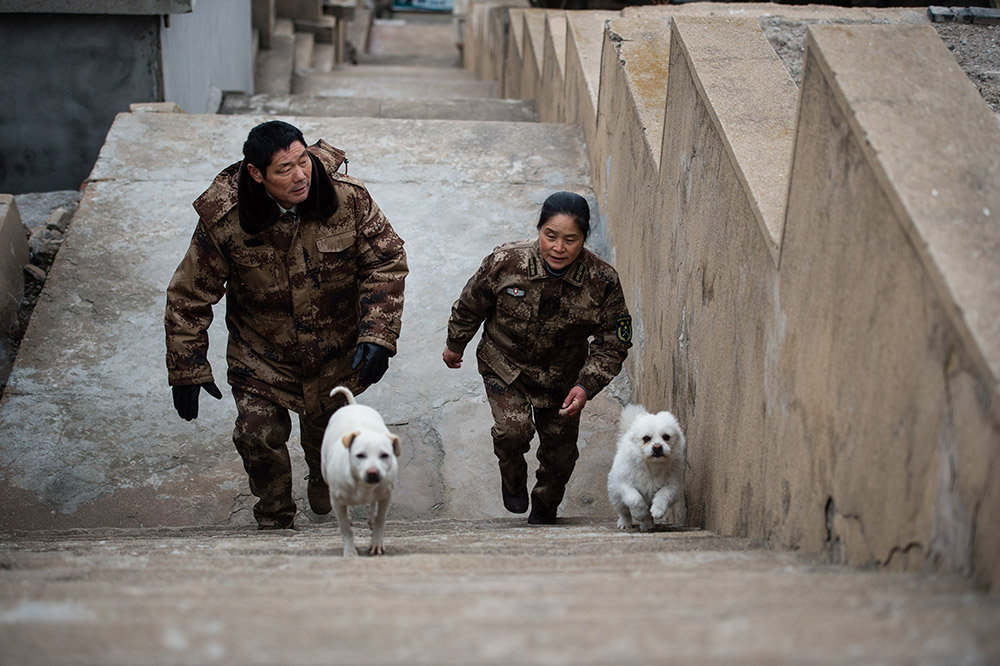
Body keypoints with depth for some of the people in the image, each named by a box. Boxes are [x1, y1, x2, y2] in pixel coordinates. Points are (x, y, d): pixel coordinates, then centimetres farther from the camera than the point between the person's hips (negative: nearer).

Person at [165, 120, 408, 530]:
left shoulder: (348, 199, -22)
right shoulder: (223, 220, -24)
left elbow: (387, 261, -13)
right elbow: (189, 296, -13)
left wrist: (377, 336, -23)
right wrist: (188, 370, -11)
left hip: (336, 353, 2)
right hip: (261, 354, -1)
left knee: (327, 426, 21)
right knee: (259, 436, -6)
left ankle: (324, 481, 58)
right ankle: (274, 519, 23)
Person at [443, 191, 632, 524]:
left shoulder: (603, 282, -22)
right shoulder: (506, 262, -24)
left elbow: (613, 345, -12)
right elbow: (470, 305, -4)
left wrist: (586, 386, -25)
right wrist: (455, 345, 10)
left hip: (562, 377, 2)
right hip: (505, 366, -2)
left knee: (560, 449, 12)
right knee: (513, 431, -22)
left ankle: (544, 510, 43)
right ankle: (512, 477, 15)